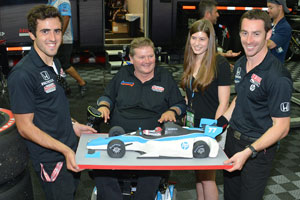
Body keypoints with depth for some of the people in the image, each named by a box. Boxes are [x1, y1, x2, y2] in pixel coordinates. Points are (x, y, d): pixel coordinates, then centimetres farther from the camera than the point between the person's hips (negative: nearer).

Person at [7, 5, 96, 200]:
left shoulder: (55, 63, 5)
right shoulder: (22, 74, -24)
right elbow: (25, 127, -22)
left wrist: (74, 126, 10)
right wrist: (65, 150, -26)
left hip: (71, 150, 9)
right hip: (51, 159, -9)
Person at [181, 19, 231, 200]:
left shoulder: (220, 63, -13)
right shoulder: (190, 61, 8)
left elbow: (223, 103, -14)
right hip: (193, 126, 7)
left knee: (207, 177, 3)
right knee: (198, 173, 19)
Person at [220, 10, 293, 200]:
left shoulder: (278, 77, -23)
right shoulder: (240, 64, 2)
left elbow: (281, 127, -22)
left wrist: (248, 152, -30)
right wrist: (220, 122, 7)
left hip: (259, 147, -7)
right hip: (233, 137, 7)